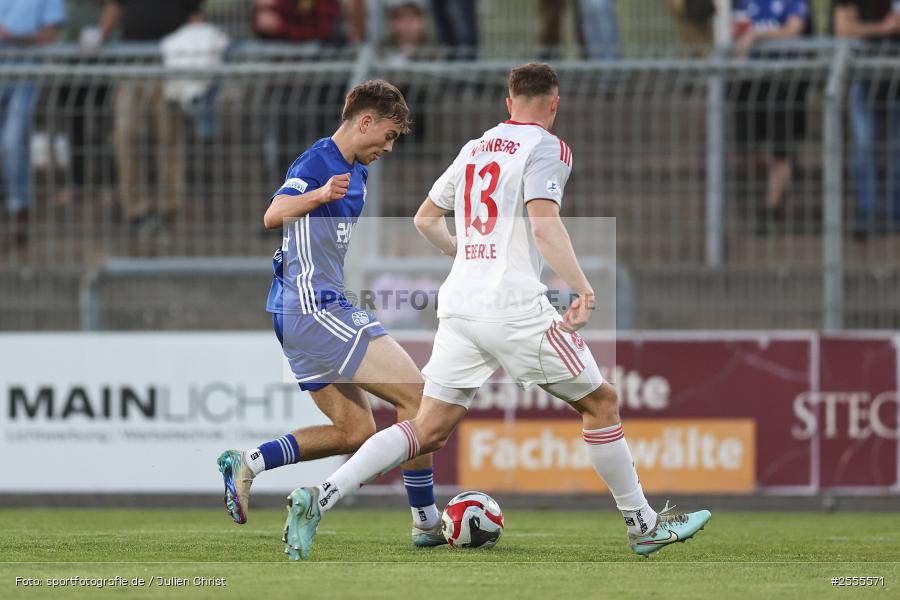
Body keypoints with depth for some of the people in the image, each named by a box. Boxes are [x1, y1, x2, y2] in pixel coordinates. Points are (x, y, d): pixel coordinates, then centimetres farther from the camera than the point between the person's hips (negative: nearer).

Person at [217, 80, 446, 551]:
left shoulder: (355, 172, 17)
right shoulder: (316, 163, -13)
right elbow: (273, 215, -30)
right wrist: (318, 196, -49)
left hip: (305, 313, 11)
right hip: (314, 310, -11)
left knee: (356, 433, 10)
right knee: (416, 396, -12)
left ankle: (247, 463, 3)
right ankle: (426, 521, -10)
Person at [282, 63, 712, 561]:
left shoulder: (475, 148, 18)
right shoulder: (546, 148, -3)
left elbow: (425, 219, 26)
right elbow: (544, 224, -17)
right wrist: (583, 290, -19)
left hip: (458, 306, 6)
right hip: (516, 309, -6)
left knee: (429, 431, 3)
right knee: (601, 403, 9)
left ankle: (318, 500, -12)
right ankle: (642, 524, 14)